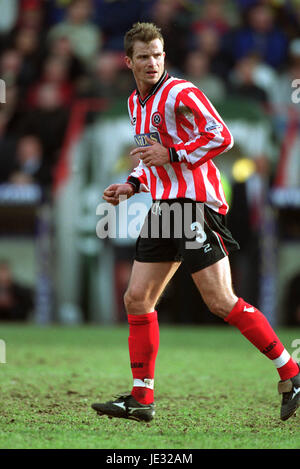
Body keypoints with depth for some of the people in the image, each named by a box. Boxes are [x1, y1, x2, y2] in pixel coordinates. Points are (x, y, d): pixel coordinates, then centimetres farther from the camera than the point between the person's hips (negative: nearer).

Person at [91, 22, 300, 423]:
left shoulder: (181, 94, -10)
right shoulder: (136, 104, 16)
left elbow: (222, 137, -15)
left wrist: (170, 154, -19)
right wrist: (132, 185, 12)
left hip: (195, 206, -9)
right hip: (162, 207, 9)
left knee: (222, 302, -12)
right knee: (137, 300, 4)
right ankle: (141, 398, 8)